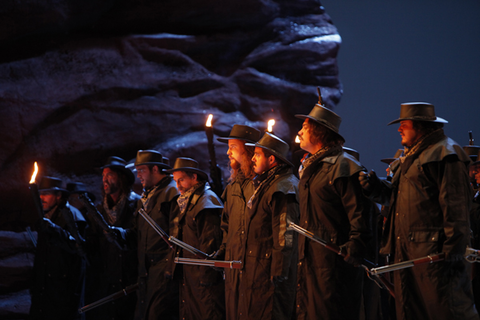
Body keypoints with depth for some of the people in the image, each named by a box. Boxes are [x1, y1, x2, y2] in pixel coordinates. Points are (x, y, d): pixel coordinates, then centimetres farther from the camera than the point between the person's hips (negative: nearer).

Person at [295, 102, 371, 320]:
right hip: (309, 259, 9)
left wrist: (354, 251, -20)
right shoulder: (309, 168, 19)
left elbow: (359, 215, -14)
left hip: (334, 259, -9)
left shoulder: (343, 167, -11)